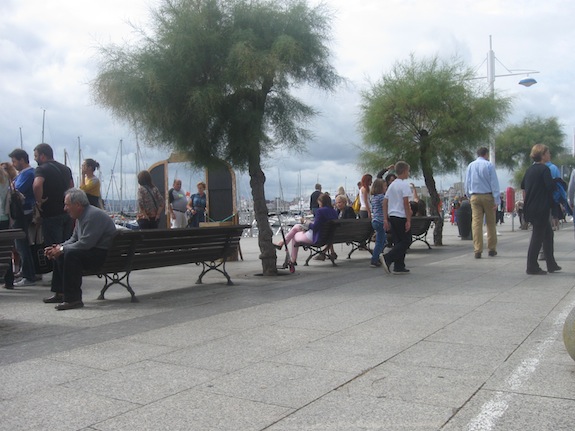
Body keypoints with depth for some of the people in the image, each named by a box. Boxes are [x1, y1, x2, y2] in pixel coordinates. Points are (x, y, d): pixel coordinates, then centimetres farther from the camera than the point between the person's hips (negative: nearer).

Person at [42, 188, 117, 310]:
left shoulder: (93, 215, -21)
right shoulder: (81, 215, 11)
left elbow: (85, 243, -27)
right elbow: (74, 239, 18)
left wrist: (62, 249, -17)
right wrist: (58, 247, 1)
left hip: (104, 254, -11)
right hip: (92, 251, 11)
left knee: (71, 254, -29)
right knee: (59, 254, 14)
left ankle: (74, 299, -26)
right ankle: (60, 293, 19)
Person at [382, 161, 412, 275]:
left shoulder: (392, 185, 14)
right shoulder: (405, 184, -10)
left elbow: (385, 202, 12)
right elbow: (405, 203, -17)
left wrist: (385, 219, 13)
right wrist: (408, 220, -15)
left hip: (392, 216, 8)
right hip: (401, 217, -8)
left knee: (398, 242, 12)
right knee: (406, 241, -1)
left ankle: (399, 267, 12)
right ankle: (388, 259, -14)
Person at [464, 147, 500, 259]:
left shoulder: (470, 166, 7)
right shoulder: (489, 165, -5)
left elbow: (467, 183, 13)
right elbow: (494, 183, -7)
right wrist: (497, 200, -7)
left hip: (474, 197, 3)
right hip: (488, 196, -2)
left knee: (476, 223, -1)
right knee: (491, 223, 9)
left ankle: (477, 251, -5)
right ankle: (492, 249, 15)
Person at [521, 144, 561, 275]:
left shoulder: (530, 169, 12)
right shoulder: (544, 169, -13)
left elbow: (523, 187, 19)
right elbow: (551, 187, -20)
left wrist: (526, 202, 24)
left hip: (531, 207, 9)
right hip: (541, 208, -9)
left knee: (548, 233, 18)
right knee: (538, 236, -3)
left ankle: (551, 265, 24)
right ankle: (532, 267, 3)